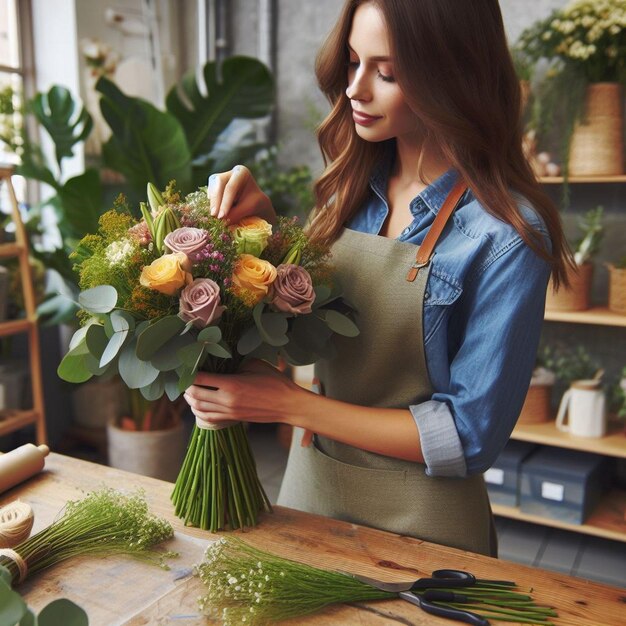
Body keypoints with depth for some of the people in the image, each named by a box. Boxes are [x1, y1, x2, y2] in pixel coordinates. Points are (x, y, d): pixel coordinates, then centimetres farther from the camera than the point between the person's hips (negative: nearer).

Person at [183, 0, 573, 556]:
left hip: (419, 519, -5)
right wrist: (263, 223, -10)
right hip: (310, 486, 6)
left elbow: (470, 436, -20)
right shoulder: (354, 185, -5)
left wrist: (288, 404, -22)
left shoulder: (506, 235, -21)